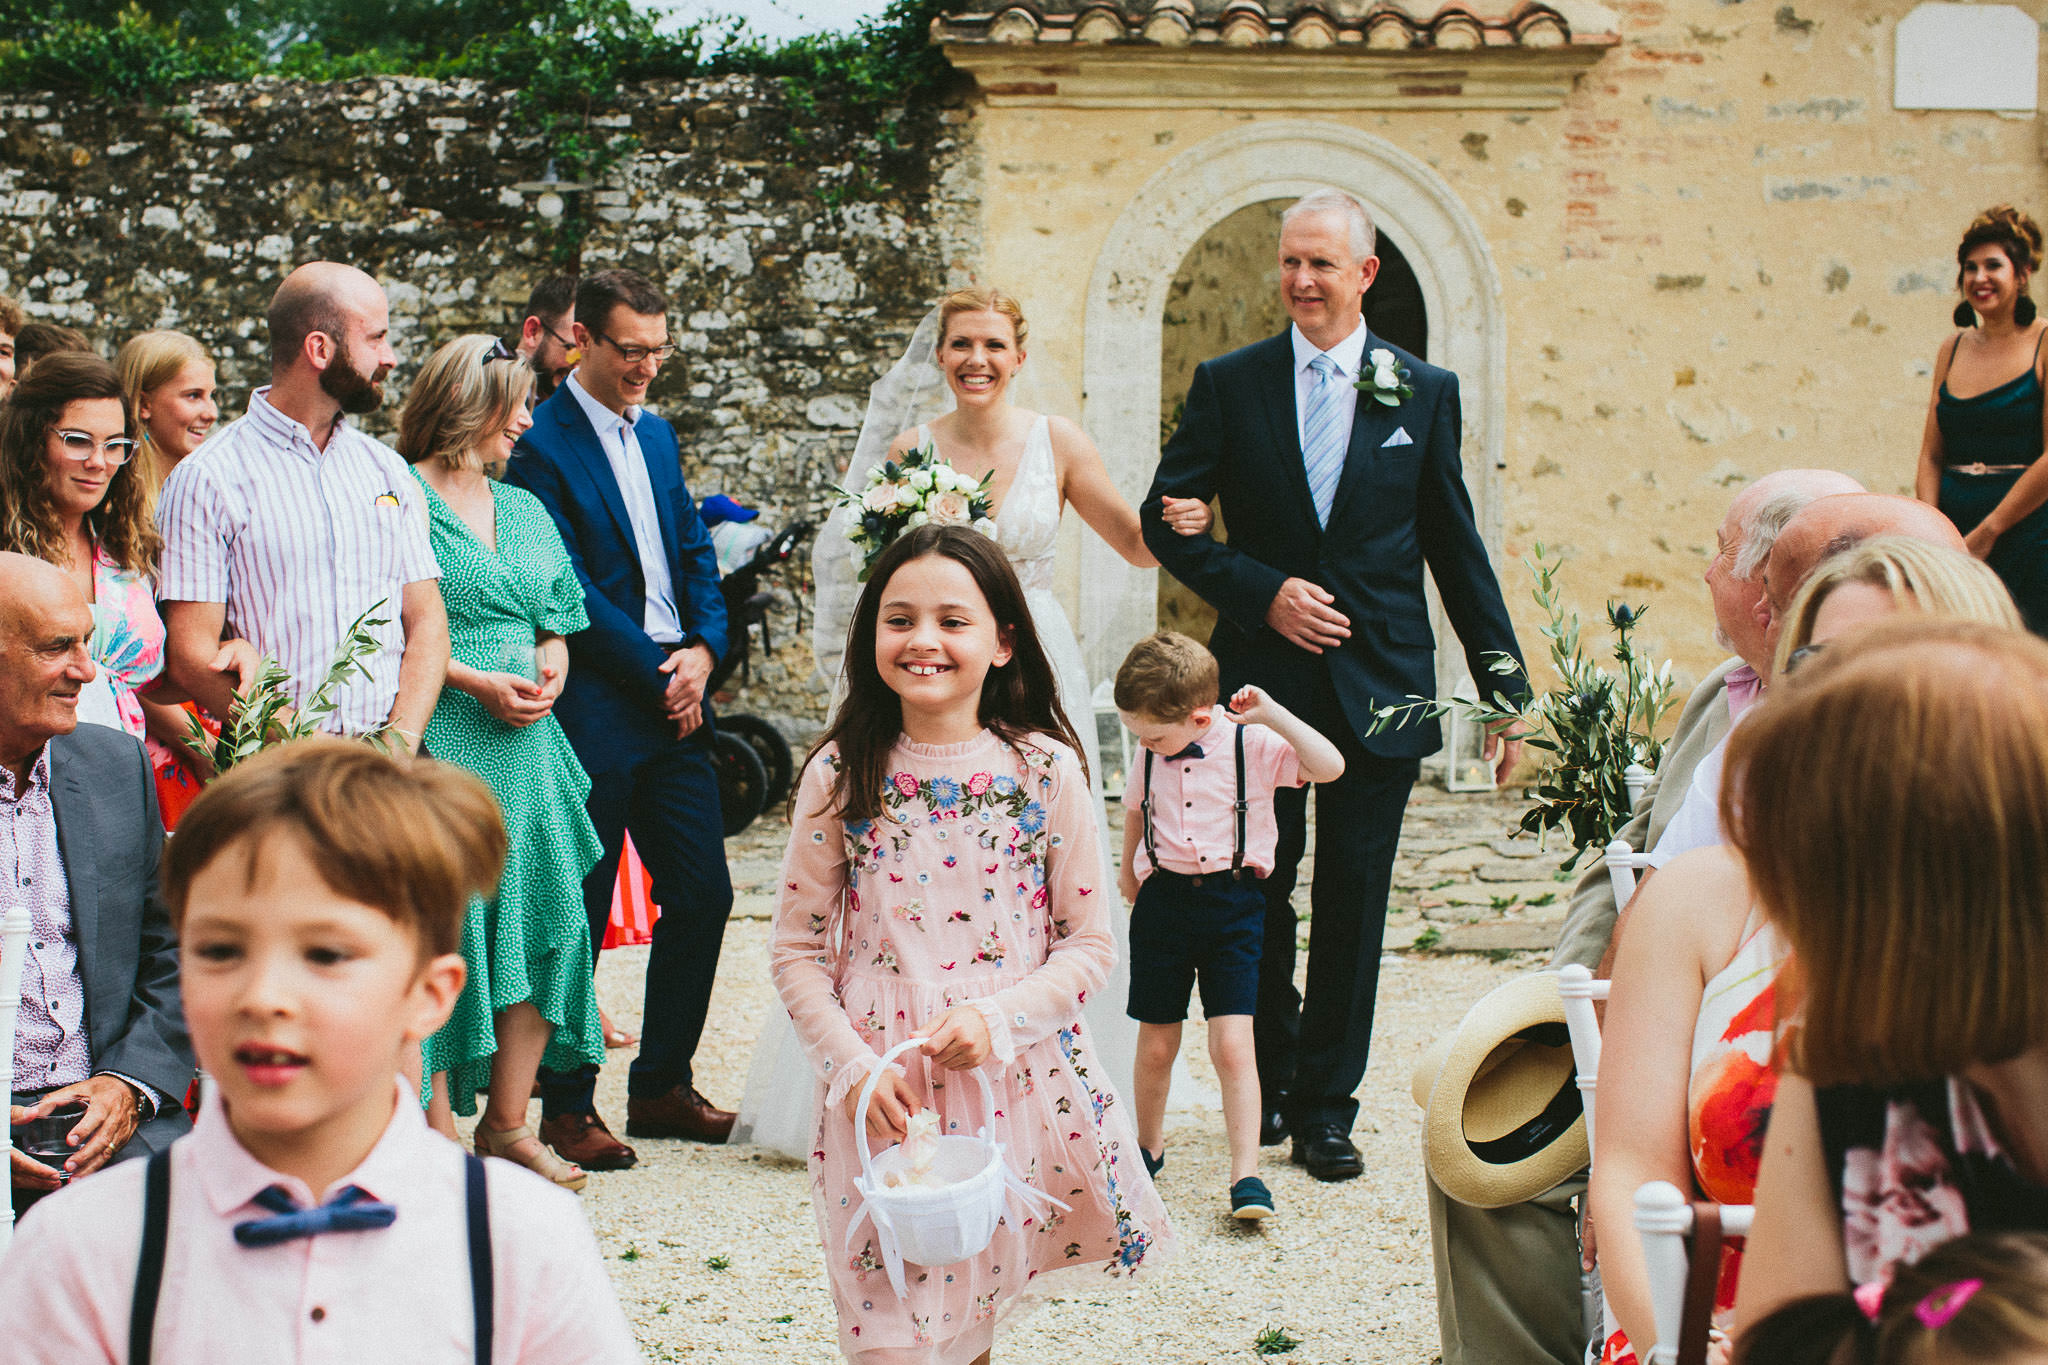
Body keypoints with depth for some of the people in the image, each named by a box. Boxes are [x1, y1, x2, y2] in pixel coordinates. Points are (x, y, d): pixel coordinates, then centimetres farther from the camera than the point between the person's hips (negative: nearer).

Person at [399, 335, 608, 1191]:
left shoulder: (524, 511, 18)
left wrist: (551, 672, -1)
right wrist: (477, 681, -16)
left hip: (525, 740, 7)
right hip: (441, 741, -7)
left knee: (545, 913, 3)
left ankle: (507, 1123, 13)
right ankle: (439, 1135, 0)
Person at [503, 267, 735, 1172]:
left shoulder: (657, 435, 15)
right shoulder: (542, 444, -10)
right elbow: (567, 587, -15)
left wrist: (704, 649, 0)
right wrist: (656, 672, -12)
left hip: (675, 701, 7)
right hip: (595, 712, -7)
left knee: (703, 894, 8)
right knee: (580, 913, 1)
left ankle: (661, 1086, 21)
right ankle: (567, 1105, 13)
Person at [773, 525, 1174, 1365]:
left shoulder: (1044, 771, -2)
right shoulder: (841, 775, -2)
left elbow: (1088, 943, 1)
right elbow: (798, 950, 2)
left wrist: (997, 1019, -14)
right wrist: (855, 1064, -10)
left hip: (1016, 1081, 0)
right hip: (880, 1095, 0)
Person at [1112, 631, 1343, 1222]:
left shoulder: (1253, 745, -10)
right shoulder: (1152, 757, 3)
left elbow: (1330, 767, -22)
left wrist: (1271, 714, -26)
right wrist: (1128, 868, 35)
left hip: (1231, 905, -3)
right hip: (1163, 901, 4)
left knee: (1232, 1043, -12)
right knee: (1156, 1045, 10)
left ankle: (1246, 1174, -10)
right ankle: (1147, 1148, 32)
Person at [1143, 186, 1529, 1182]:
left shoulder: (1424, 392, 4)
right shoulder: (1229, 385, 2)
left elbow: (1457, 547, 7)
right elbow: (1165, 517, 1)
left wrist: (1505, 686, 4)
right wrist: (1262, 592, -12)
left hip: (1380, 687, 0)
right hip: (1263, 680, 0)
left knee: (1353, 903, 4)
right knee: (1257, 892, 8)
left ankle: (1325, 1106, 16)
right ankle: (1265, 1083, 26)